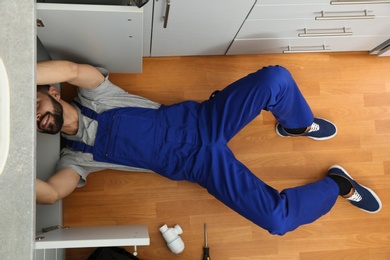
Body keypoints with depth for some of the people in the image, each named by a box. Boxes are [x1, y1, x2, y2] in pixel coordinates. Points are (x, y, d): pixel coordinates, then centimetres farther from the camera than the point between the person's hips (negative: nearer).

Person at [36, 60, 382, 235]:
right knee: (277, 219, -20)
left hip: (200, 120, 1)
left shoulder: (92, 94, 1)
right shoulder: (75, 157, 2)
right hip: (198, 163, -1)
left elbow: (70, 69, -23)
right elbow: (51, 192, -18)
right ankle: (336, 185, 11)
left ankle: (298, 125, 15)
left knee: (275, 78, -21)